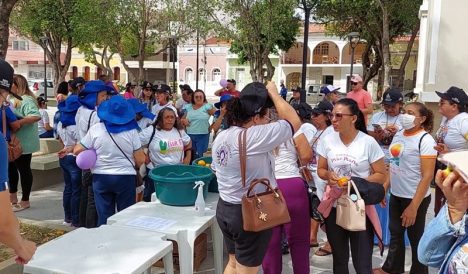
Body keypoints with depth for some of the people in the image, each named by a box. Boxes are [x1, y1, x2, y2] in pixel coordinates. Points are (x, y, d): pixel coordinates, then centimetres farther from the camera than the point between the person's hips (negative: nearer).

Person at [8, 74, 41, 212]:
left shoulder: (26, 100, -17)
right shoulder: (12, 99, 11)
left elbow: (36, 116, -31)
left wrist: (17, 123, -31)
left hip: (23, 143, -9)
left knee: (24, 170, 3)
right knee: (11, 168, 18)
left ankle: (25, 201, 16)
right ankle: (12, 198, 33)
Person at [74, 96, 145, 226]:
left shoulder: (95, 129, -5)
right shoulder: (131, 131, -8)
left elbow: (77, 151, 1)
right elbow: (140, 160, -7)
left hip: (101, 177, 2)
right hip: (126, 177, -1)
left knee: (104, 217, 11)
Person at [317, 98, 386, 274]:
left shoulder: (368, 142, -11)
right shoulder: (327, 140, -1)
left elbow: (381, 175, -6)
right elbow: (321, 170, 8)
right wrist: (328, 175, -14)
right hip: (334, 206, 3)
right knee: (339, 259, 19)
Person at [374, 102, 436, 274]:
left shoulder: (425, 140, -16)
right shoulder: (399, 134, 3)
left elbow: (427, 176, -19)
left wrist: (413, 206, -21)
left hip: (415, 198, -7)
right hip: (396, 194, 7)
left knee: (416, 238, 10)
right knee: (395, 233, 20)